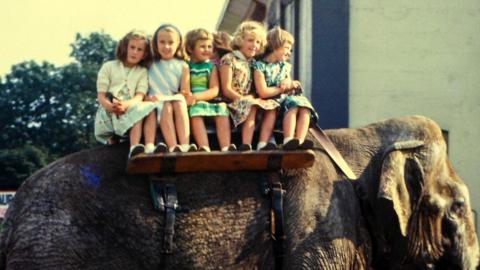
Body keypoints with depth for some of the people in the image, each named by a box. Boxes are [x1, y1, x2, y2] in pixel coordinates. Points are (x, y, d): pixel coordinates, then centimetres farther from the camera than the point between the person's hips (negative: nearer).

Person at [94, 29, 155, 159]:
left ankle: (134, 147, -52)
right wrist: (109, 105, -21)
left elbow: (140, 96, 0)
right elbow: (101, 95, 4)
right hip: (108, 111, -2)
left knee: (141, 109, -36)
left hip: (129, 109, 2)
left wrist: (125, 104, -24)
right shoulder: (108, 67, 14)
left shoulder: (142, 72, 17)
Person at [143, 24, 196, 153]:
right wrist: (148, 97, -17)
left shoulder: (182, 66, 9)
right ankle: (173, 147, -48)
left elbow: (185, 93, 0)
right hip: (155, 103, -1)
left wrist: (166, 97, -15)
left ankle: (184, 145, -44)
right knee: (166, 107, -33)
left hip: (174, 101, 1)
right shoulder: (150, 65, 10)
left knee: (180, 102, -31)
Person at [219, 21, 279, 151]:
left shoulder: (252, 62, 21)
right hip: (233, 102, -8)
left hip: (249, 100, 8)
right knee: (252, 107, -34)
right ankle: (246, 145, -42)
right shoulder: (229, 59, -2)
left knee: (272, 106, -14)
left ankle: (263, 144, -29)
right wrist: (244, 99, -18)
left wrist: (253, 97, -4)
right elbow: (226, 90, -10)